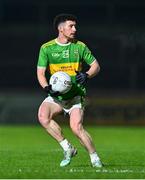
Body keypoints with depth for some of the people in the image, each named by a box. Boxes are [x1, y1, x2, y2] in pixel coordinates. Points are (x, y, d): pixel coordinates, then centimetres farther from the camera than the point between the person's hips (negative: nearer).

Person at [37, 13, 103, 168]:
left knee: (76, 127, -20)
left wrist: (87, 75, -14)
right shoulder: (46, 48, -2)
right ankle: (67, 149, -12)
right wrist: (47, 88, -20)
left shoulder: (80, 46, 0)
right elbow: (40, 73, -1)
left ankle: (95, 159, -2)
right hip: (55, 96, 1)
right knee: (43, 116, -26)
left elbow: (96, 66, 8)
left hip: (75, 95, -1)